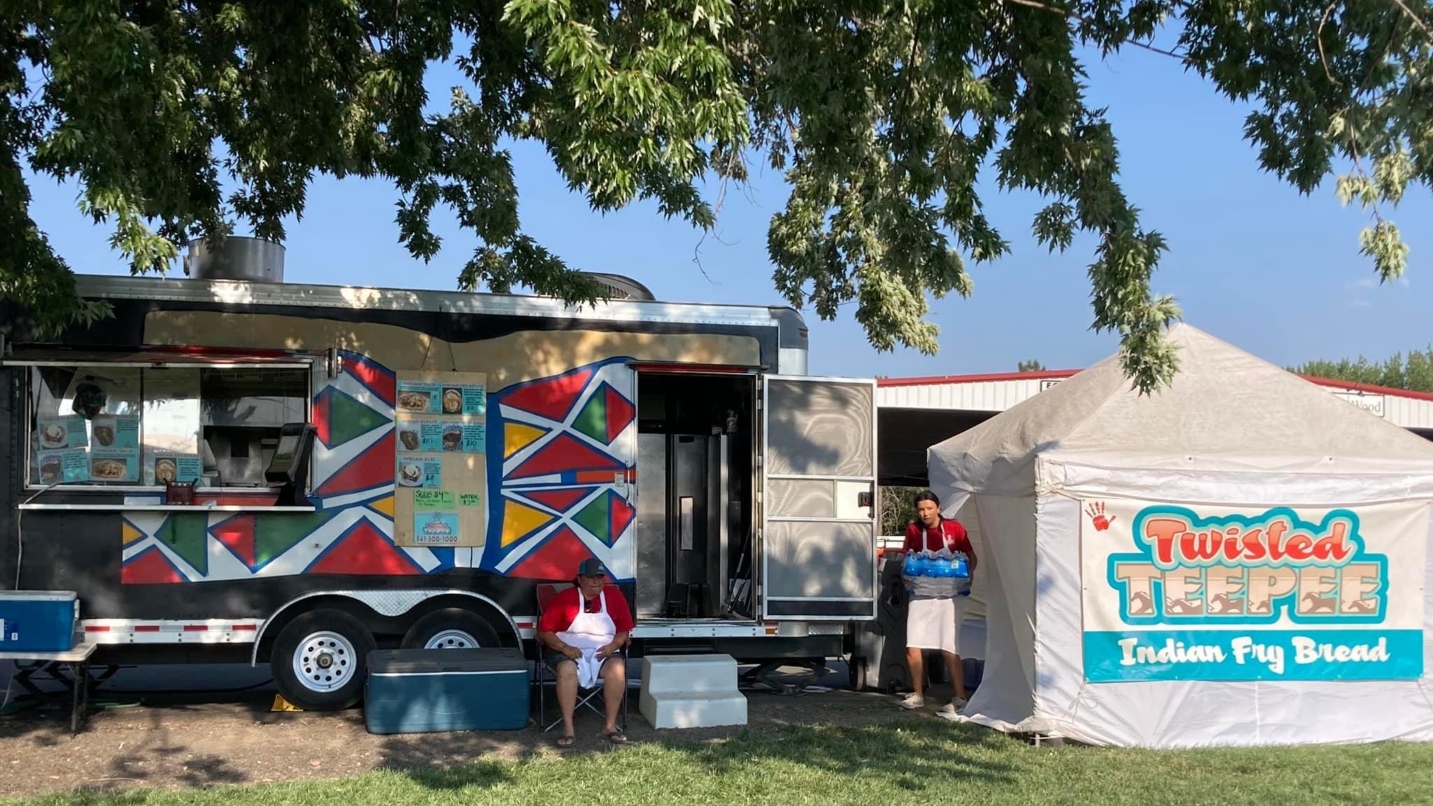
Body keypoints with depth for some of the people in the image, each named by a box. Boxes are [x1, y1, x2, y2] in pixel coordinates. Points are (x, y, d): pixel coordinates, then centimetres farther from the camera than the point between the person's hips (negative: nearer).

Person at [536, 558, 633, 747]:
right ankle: (568, 729, -33)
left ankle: (611, 726, -24)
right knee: (567, 668, -37)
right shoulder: (564, 598, -3)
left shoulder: (614, 596, 5)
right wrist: (564, 648, -20)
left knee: (617, 667, -31)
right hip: (568, 652, -2)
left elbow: (624, 630, 9)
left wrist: (613, 646, -12)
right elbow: (544, 631, -5)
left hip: (602, 652, 2)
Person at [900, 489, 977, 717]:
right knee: (913, 647, -1)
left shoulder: (954, 528, -6)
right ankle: (917, 695, 15)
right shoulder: (913, 530, 1)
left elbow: (971, 556, 3)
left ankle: (960, 698, 2)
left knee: (949, 648, -7)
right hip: (921, 593, 3)